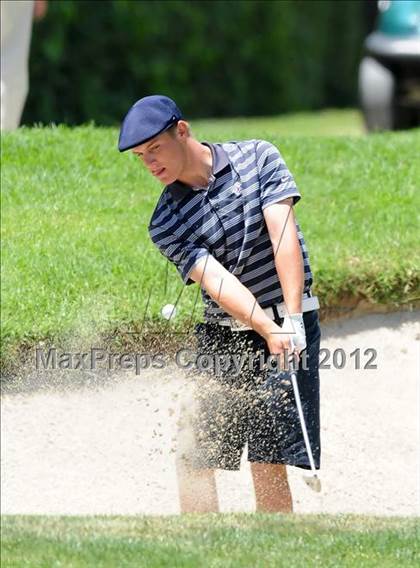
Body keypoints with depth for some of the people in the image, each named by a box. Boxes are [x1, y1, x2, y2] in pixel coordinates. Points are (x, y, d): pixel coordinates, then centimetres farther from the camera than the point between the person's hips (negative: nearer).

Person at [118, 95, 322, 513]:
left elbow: (283, 235, -13)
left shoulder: (257, 158, -3)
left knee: (267, 463, -10)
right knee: (192, 460, 1)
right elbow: (215, 280, -14)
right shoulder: (165, 223, 0)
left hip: (288, 326, -4)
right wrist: (269, 332, -29)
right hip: (221, 336, 4)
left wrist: (291, 321, -23)